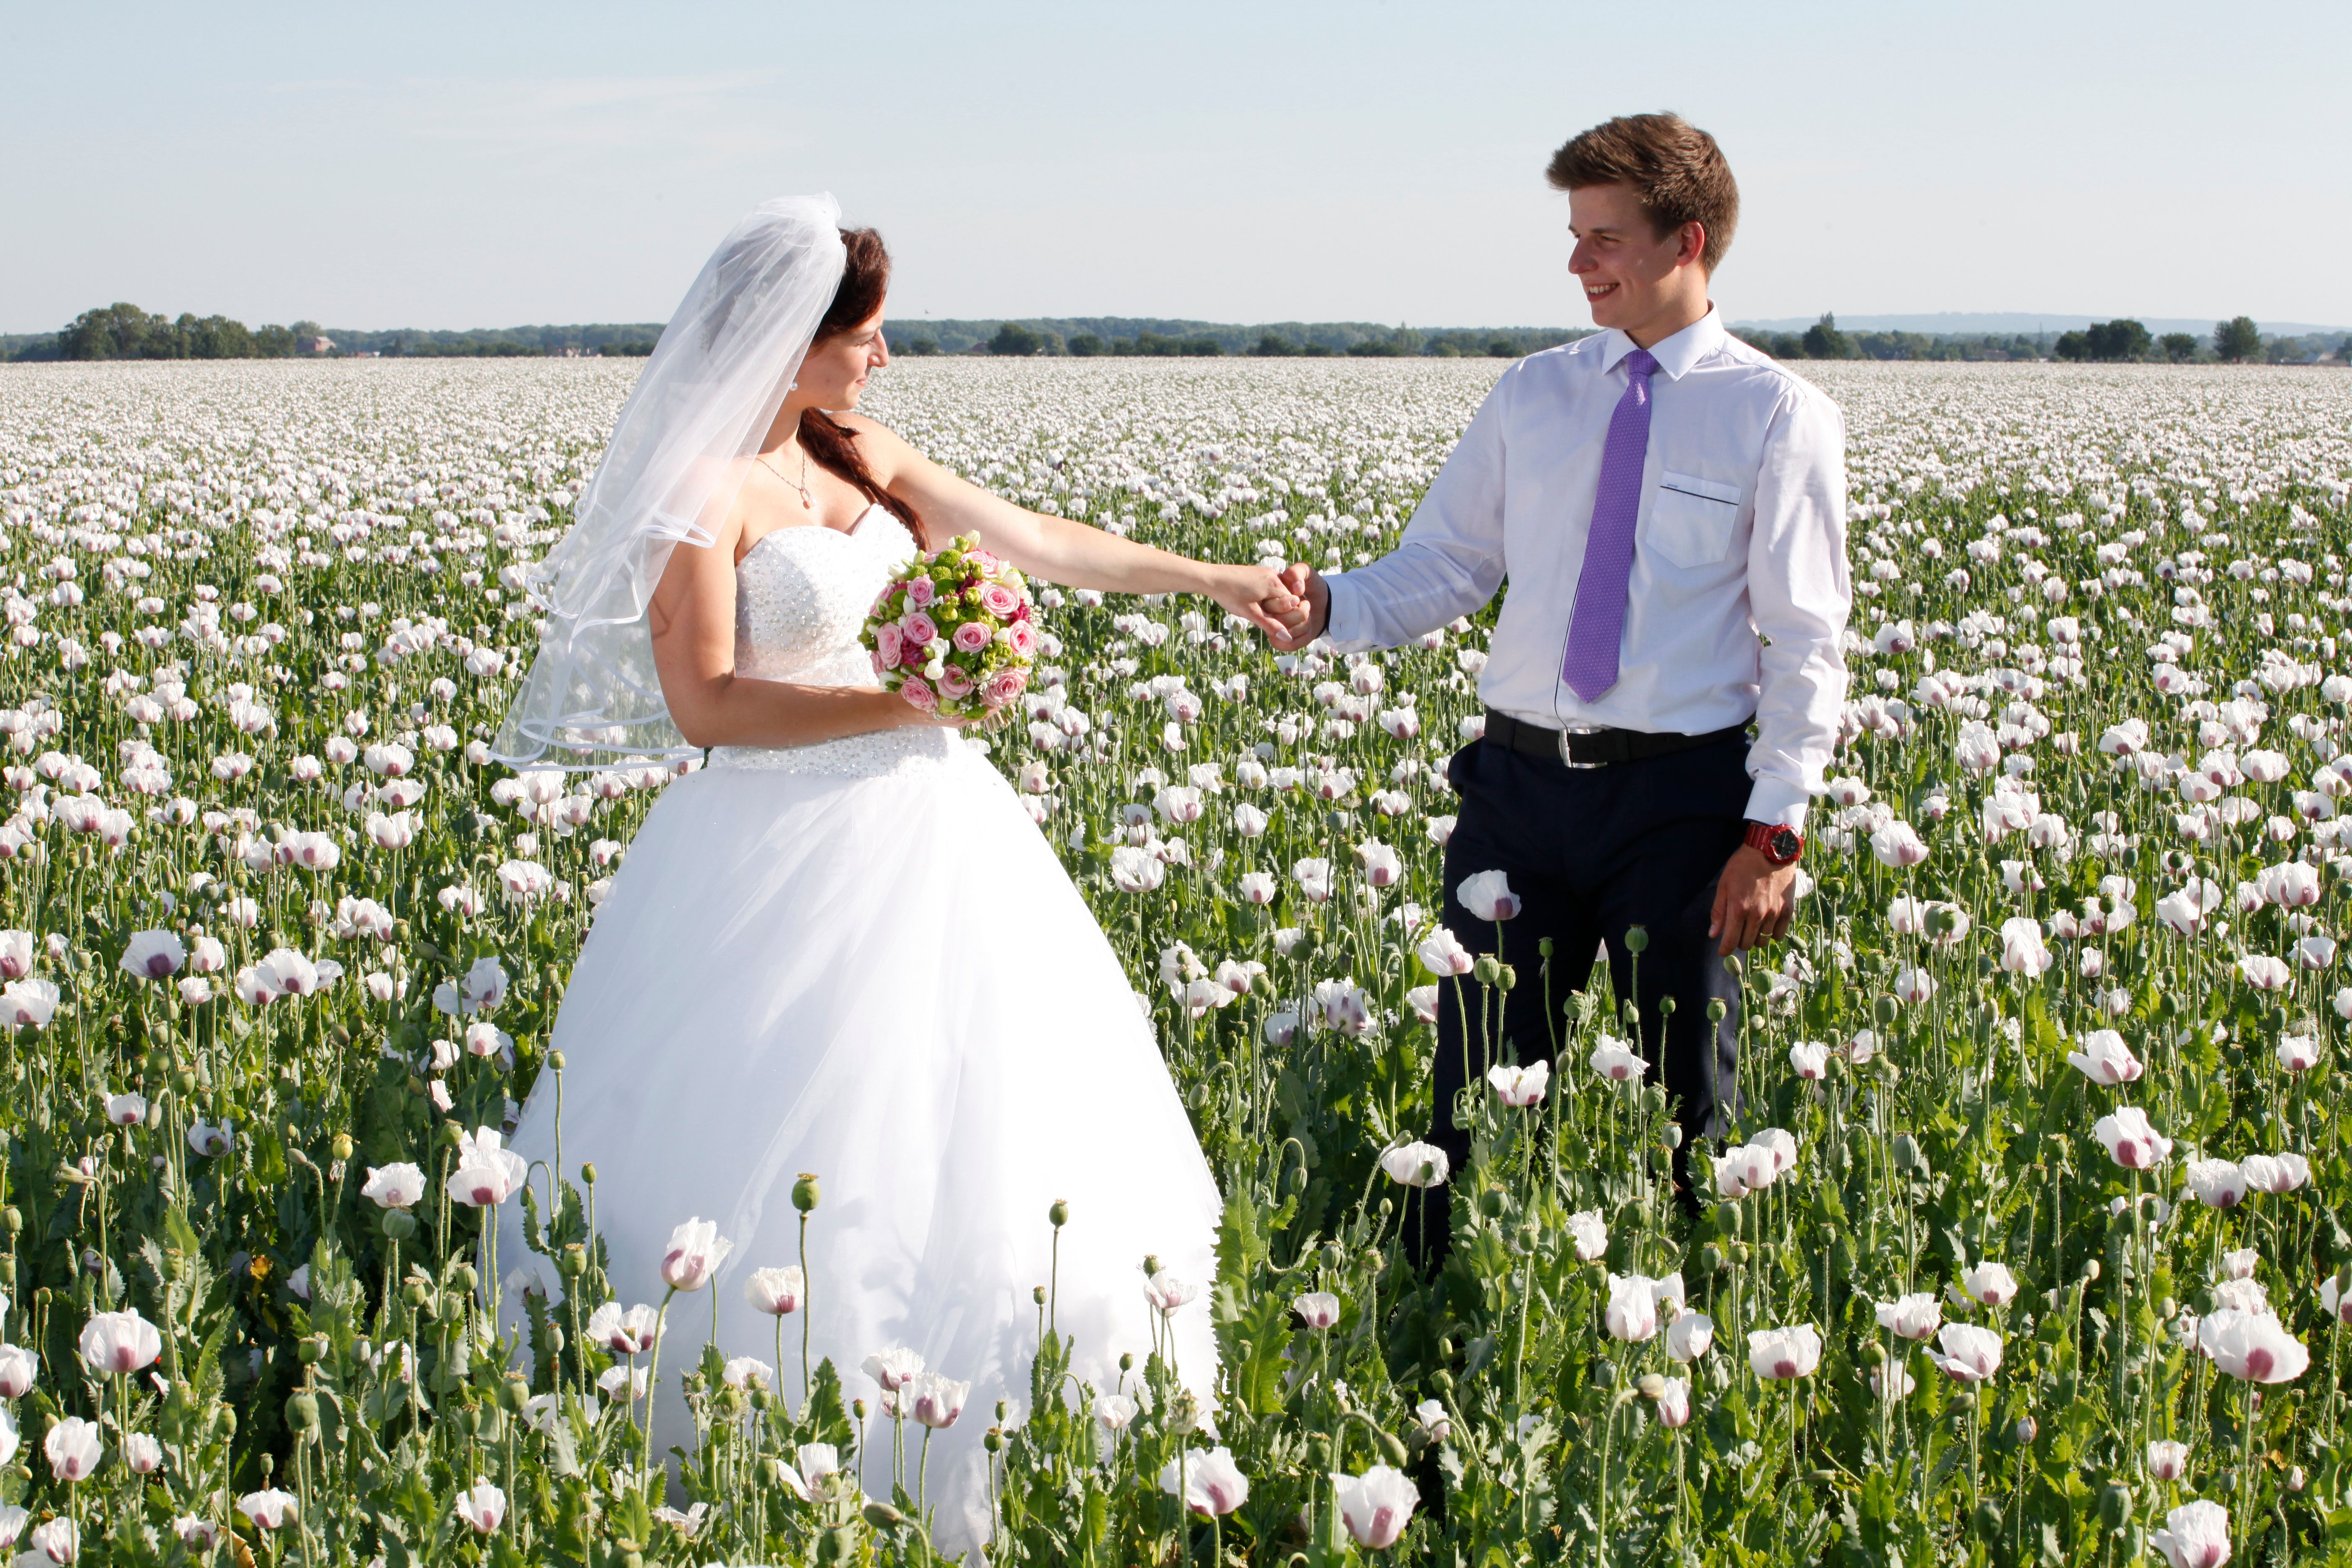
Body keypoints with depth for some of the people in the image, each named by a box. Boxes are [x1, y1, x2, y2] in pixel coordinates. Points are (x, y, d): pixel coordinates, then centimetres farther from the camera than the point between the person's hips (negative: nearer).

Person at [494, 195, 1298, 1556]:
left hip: (916, 824, 8)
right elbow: (704, 704, -17)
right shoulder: (704, 490, -14)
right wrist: (904, 702, -19)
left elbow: (1032, 539, 14)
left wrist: (1211, 579, 15)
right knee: (803, 1175, -3)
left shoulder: (855, 452, 8)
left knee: (972, 1133, 12)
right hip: (790, 857, -8)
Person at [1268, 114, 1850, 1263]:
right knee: (1477, 1075, 8)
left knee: (1682, 1089, 9)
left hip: (1677, 793, -3)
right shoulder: (1534, 394, 7)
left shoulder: (1780, 417, -4)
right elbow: (1441, 567, 7)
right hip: (1521, 778, 3)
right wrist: (1332, 608, -13)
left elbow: (1806, 643, -6)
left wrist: (1775, 831, -13)